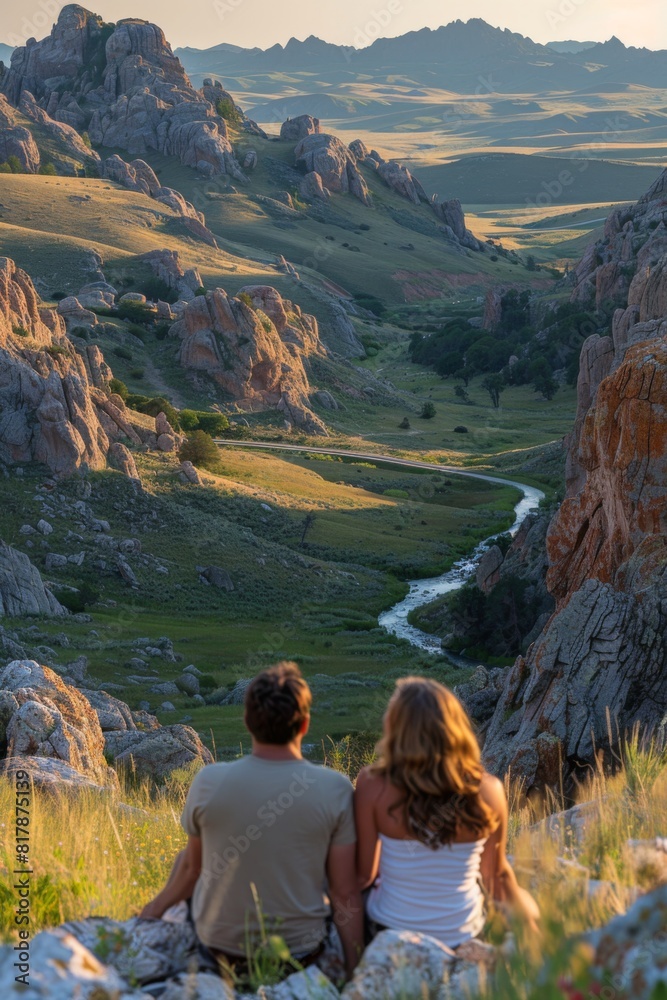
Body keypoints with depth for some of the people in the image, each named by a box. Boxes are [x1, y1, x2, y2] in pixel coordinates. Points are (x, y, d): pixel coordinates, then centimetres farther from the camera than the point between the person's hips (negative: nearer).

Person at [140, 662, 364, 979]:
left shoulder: (209, 782, -17)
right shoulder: (336, 789, -18)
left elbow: (192, 867, -1)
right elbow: (345, 892, -13)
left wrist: (156, 908, 20)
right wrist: (355, 969, 0)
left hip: (220, 944, 0)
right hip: (301, 950, 0)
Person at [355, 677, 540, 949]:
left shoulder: (373, 784, -21)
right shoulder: (487, 791, -17)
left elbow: (363, 874, -11)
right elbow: (496, 875, -3)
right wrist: (521, 903, 19)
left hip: (390, 929, 0)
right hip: (461, 936, 0)